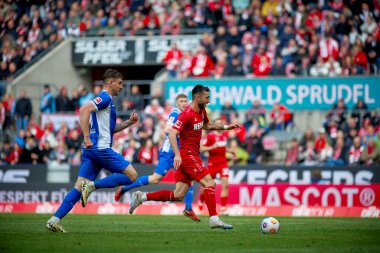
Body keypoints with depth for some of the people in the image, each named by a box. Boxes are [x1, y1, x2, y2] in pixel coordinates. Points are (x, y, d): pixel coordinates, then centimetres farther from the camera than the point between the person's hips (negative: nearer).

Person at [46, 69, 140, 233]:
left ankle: (54, 220, -7)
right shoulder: (105, 98, -6)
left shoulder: (105, 100, 25)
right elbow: (84, 110, -21)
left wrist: (129, 122, 22)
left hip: (90, 150, 9)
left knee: (79, 188, 2)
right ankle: (93, 186, -14)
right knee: (132, 175, -6)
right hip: (100, 147, -9)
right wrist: (87, 138, -24)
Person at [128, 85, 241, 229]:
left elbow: (207, 126, 33)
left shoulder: (201, 112, 13)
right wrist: (177, 154, -33)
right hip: (187, 155, -9)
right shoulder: (187, 114, -16)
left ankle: (141, 197, 9)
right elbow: (172, 133, -22)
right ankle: (214, 219, -16)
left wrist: (226, 127, 23)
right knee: (210, 183, -15)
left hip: (193, 156, 9)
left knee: (178, 196, 5)